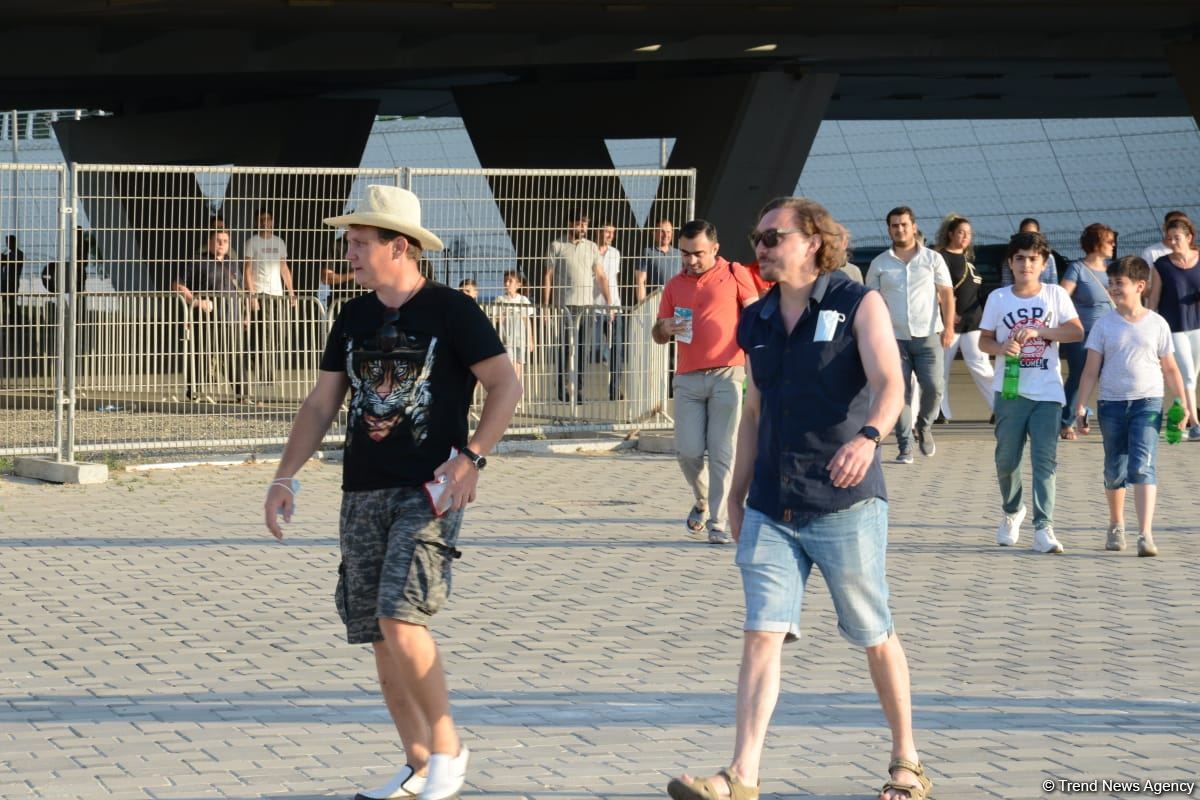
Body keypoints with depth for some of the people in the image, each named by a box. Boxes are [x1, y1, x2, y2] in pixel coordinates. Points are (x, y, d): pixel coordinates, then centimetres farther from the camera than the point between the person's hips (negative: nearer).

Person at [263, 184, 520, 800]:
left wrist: (471, 457, -16)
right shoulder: (353, 318, 12)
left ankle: (447, 747, -2)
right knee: (379, 636, 6)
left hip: (428, 492, -6)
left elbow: (506, 385, -5)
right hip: (363, 494, 6)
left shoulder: (451, 311, -5)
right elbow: (321, 404, 15)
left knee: (400, 620, -20)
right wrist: (286, 476, 5)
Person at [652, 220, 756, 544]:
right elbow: (658, 335, 20)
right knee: (688, 451, -3)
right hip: (688, 379, 3)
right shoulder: (675, 285, 16)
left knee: (722, 453, -6)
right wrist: (664, 329, -5)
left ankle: (718, 523, -1)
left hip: (726, 374, -3)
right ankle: (702, 501, 24)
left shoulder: (735, 275, 5)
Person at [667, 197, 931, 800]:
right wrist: (737, 494, 17)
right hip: (770, 511, 4)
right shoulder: (756, 322, 11)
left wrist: (868, 436, -38)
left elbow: (889, 383, -18)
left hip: (845, 506, -4)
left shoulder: (858, 305, -5)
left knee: (874, 636, 7)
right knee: (762, 633, -8)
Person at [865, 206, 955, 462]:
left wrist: (948, 326, -6)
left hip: (928, 335, 0)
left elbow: (946, 294, 5)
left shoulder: (933, 259, 7)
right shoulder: (879, 264, 9)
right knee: (900, 392, -4)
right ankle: (905, 446, 1)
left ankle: (924, 426, 19)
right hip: (894, 337, 0)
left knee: (933, 387, -9)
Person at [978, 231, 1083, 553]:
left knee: (1045, 460, -9)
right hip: (1010, 390, 1)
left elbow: (1076, 331, -5)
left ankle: (1043, 528, -10)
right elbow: (984, 340, 7)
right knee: (1007, 459, 7)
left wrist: (1038, 331, -16)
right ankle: (1012, 512, 33)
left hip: (1047, 392, -1)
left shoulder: (1055, 294, 4)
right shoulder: (998, 298, 6)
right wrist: (1001, 348, -15)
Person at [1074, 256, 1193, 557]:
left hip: (1147, 402, -2)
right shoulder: (1104, 325, 2)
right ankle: (1116, 526, 32)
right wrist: (1080, 405, -4)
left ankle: (1145, 534, -20)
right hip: (1111, 403, 2)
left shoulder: (1157, 324, 2)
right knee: (1114, 470, 11)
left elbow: (1170, 369, 8)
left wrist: (1185, 404, 5)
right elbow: (1091, 370, 3)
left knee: (1142, 467, -15)